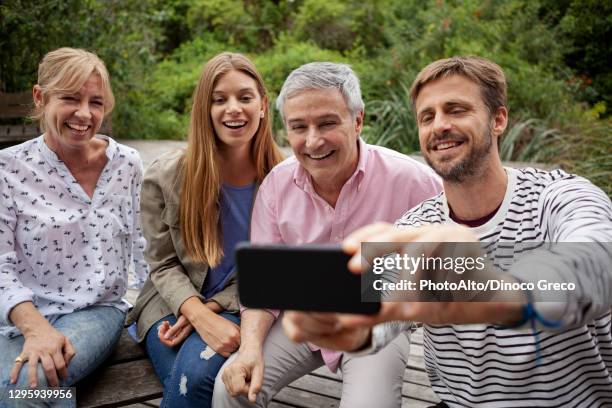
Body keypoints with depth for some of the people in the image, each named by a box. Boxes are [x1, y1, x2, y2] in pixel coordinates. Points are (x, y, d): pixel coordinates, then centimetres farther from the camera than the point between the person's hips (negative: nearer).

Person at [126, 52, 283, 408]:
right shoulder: (165, 177, -7)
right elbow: (164, 265, -3)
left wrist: (213, 308, -16)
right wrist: (201, 316, -22)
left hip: (238, 309, 0)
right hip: (172, 306, 0)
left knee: (198, 370, -30)